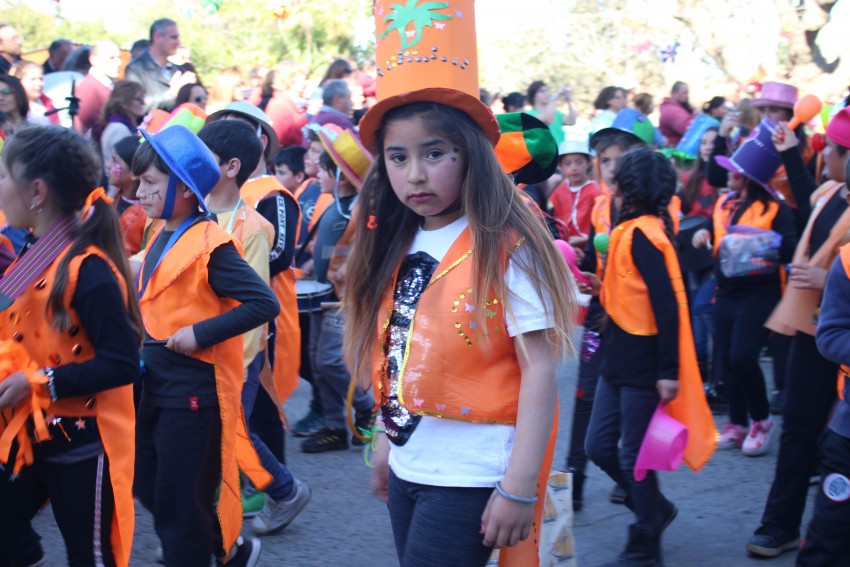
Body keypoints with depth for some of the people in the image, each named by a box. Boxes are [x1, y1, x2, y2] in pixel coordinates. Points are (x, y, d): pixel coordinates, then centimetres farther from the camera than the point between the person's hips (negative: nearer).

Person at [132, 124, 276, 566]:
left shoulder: (210, 246, -17)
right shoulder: (161, 238, 8)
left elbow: (263, 303, -23)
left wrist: (200, 334, -25)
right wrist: (150, 339, 4)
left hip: (194, 390, -9)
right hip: (156, 384, 9)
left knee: (178, 505, 1)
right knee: (149, 487, 18)